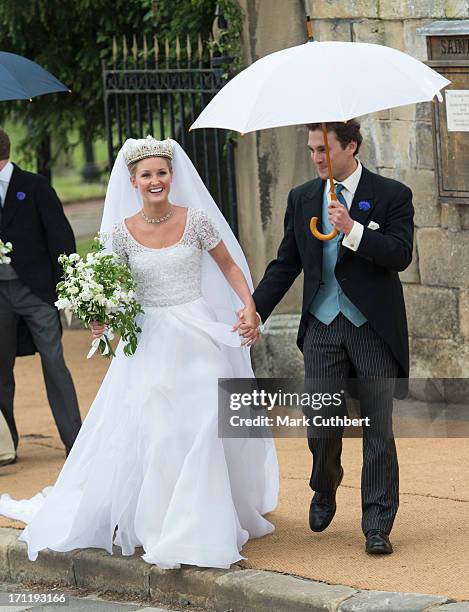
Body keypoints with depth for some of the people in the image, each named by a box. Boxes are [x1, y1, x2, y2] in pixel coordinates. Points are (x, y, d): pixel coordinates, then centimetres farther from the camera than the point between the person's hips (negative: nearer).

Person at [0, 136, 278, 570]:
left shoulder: (196, 220, -4)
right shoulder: (122, 232, -2)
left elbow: (229, 265, 7)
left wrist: (249, 305, -7)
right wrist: (103, 318, -14)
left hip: (197, 338, -1)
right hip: (149, 342, 1)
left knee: (205, 429, -2)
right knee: (146, 432, -3)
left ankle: (204, 525, 13)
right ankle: (150, 522, 10)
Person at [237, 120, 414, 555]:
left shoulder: (391, 195, -2)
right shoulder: (302, 198, 10)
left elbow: (400, 255, -13)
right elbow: (285, 264, 12)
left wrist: (353, 230, -24)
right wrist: (256, 312, 2)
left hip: (374, 328, -3)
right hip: (323, 328, 3)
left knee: (377, 429, -1)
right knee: (321, 426, 3)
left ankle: (377, 526, 4)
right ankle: (324, 493, 33)